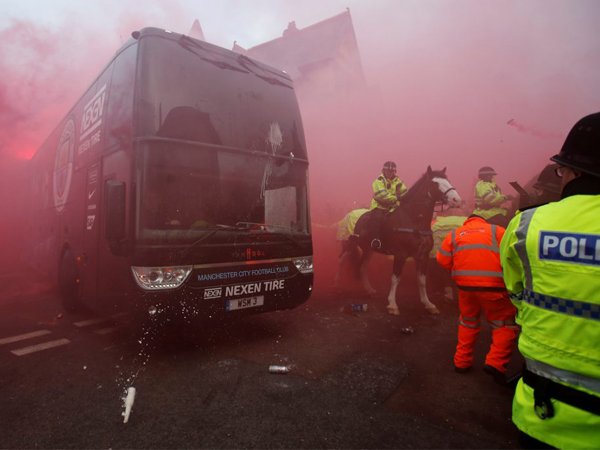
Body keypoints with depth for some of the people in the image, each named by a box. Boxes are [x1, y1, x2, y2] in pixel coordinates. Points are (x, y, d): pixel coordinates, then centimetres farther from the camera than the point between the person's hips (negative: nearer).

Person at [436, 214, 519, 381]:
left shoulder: (454, 234, 15)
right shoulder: (497, 230, 9)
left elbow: (443, 260, 10)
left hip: (465, 285, 4)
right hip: (493, 286, -3)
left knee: (468, 321, 23)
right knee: (506, 324, 13)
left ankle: (462, 361, 28)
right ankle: (495, 362, -1)